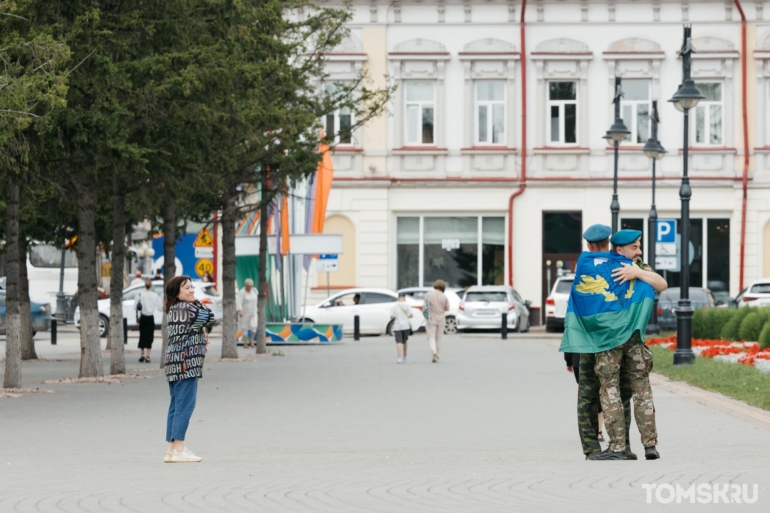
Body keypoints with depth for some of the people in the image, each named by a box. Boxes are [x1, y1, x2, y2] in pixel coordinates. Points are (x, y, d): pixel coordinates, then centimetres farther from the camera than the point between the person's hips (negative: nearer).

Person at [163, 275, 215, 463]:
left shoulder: (174, 309, 15)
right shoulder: (188, 309, -13)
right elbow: (209, 317, -4)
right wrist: (196, 301, 9)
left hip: (173, 360, 10)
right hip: (186, 361, -10)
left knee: (176, 405, 12)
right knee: (185, 405, -8)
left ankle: (171, 449, 13)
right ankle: (179, 450, -10)